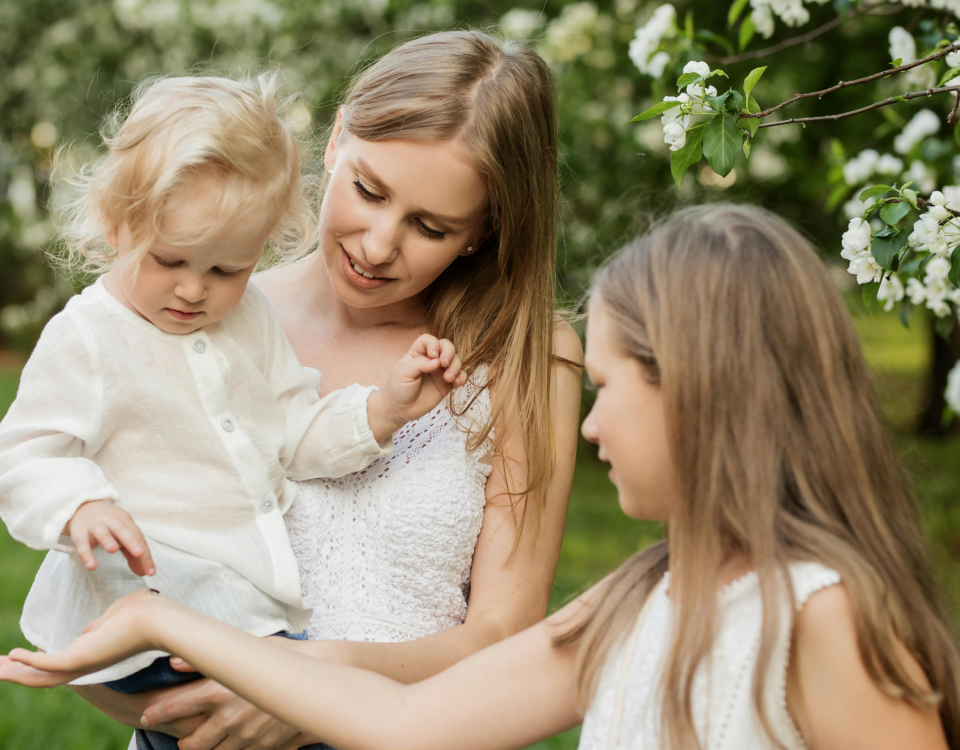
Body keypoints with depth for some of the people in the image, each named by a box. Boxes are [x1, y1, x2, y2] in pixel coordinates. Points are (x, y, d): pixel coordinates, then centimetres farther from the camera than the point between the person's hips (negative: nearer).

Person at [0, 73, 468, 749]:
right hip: (150, 589, -8)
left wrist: (384, 408, 1)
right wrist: (81, 509, -27)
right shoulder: (85, 338, -5)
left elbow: (297, 436, 17)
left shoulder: (250, 319, 14)